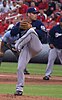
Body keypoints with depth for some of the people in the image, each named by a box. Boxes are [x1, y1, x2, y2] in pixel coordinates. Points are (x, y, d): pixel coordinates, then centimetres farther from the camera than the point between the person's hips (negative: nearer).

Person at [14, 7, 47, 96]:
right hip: (25, 48, 2)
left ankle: (17, 46, -29)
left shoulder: (39, 23, 9)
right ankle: (19, 89, 2)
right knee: (20, 68, -9)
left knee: (31, 31, -28)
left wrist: (32, 28, -12)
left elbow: (44, 34, -7)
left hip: (36, 47, -2)